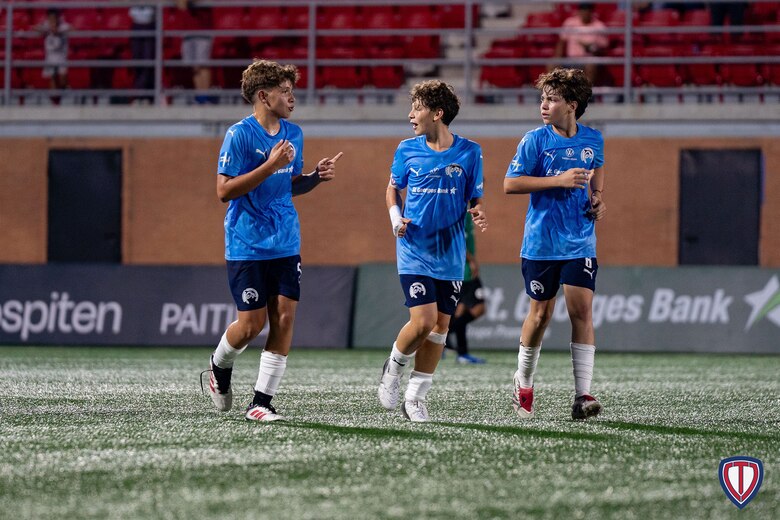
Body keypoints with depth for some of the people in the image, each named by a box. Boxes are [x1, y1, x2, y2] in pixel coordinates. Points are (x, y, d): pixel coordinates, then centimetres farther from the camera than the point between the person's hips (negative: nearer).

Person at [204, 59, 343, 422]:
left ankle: (261, 402, 0)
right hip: (247, 246, -6)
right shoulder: (240, 135, -11)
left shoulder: (293, 134, 10)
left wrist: (316, 177, 1)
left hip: (286, 244, 6)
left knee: (284, 316, -4)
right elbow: (224, 190, -16)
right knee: (252, 323, -3)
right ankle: (219, 368, 29)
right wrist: (270, 165, -22)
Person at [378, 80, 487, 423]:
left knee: (440, 326, 3)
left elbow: (474, 199, 7)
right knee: (423, 321, -15)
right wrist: (396, 218, -4)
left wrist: (478, 214, -15)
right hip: (415, 250, -2)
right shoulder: (407, 150, 1)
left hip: (450, 253, 2)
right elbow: (393, 189, 14)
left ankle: (415, 397, 14)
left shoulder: (469, 152, -1)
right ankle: (394, 368, 14)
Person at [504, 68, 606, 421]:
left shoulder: (593, 140, 4)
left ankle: (583, 397, -11)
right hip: (541, 243, -2)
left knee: (582, 310, -10)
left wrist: (597, 199, 8)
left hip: (580, 243, 2)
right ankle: (523, 383, 28)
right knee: (541, 313, 5)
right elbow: (510, 183, -11)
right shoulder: (535, 140, -7)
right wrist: (559, 180, -19)